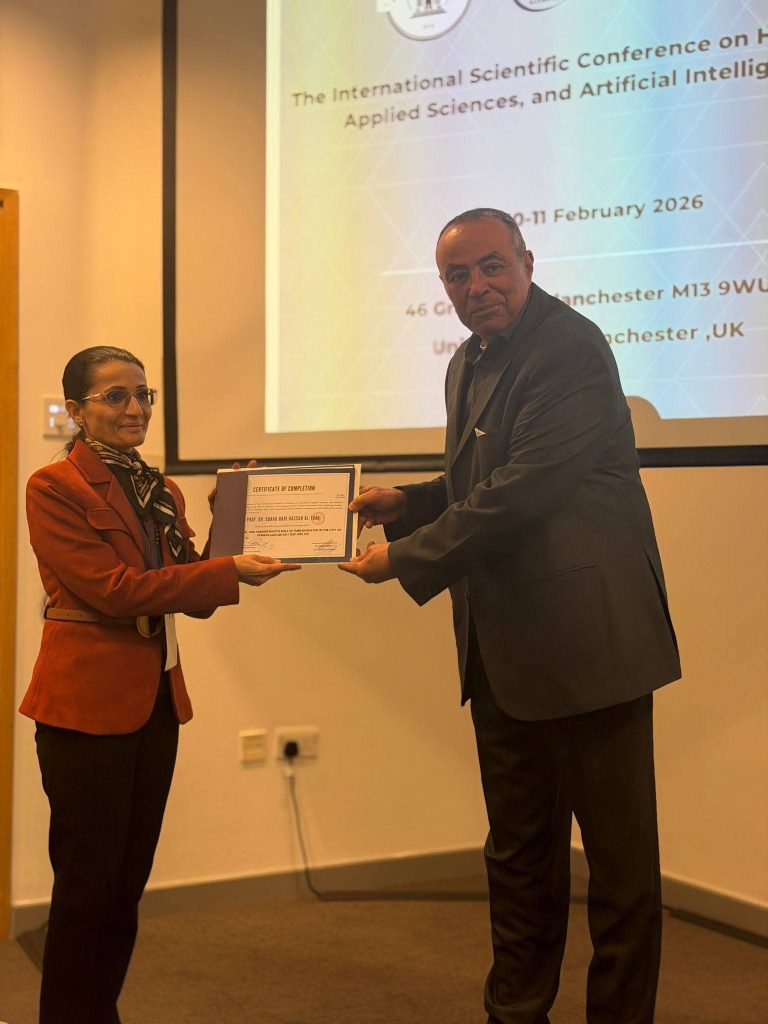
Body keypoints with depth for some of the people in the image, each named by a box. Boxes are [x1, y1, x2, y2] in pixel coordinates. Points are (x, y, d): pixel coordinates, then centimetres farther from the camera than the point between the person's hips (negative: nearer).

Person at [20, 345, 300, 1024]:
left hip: (156, 697, 7)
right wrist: (230, 573, -20)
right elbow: (110, 587, -18)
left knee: (130, 879, 14)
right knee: (87, 883, 2)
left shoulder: (162, 492, 13)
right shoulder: (54, 489, -9)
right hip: (87, 700, -7)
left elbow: (195, 600, 8)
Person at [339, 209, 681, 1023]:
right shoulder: (470, 363, 14)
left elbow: (521, 493, -23)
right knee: (519, 852, 19)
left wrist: (405, 560, -15)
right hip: (504, 651, 9)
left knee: (618, 855, 5)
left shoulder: (569, 348, -16)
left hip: (582, 641, -9)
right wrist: (406, 503, 6)